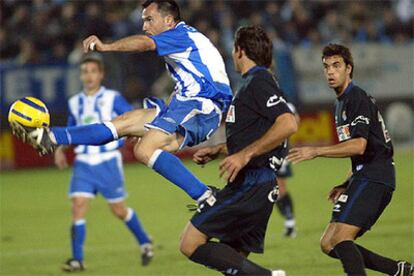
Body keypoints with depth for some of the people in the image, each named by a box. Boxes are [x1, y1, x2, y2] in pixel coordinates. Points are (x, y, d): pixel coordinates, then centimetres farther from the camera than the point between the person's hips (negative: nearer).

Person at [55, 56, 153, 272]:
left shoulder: (112, 99, -3)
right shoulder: (75, 103, 10)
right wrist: (61, 148, 7)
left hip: (108, 162, -3)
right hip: (83, 163, 3)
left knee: (119, 210, 5)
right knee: (78, 207, -12)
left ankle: (145, 243, 30)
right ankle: (77, 260, -11)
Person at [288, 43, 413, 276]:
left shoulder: (357, 98, -9)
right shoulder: (341, 103, 22)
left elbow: (359, 146, -23)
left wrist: (316, 151, -24)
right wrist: (347, 185, 21)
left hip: (373, 178, -10)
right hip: (364, 178, 10)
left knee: (340, 238, -21)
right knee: (328, 244, 7)